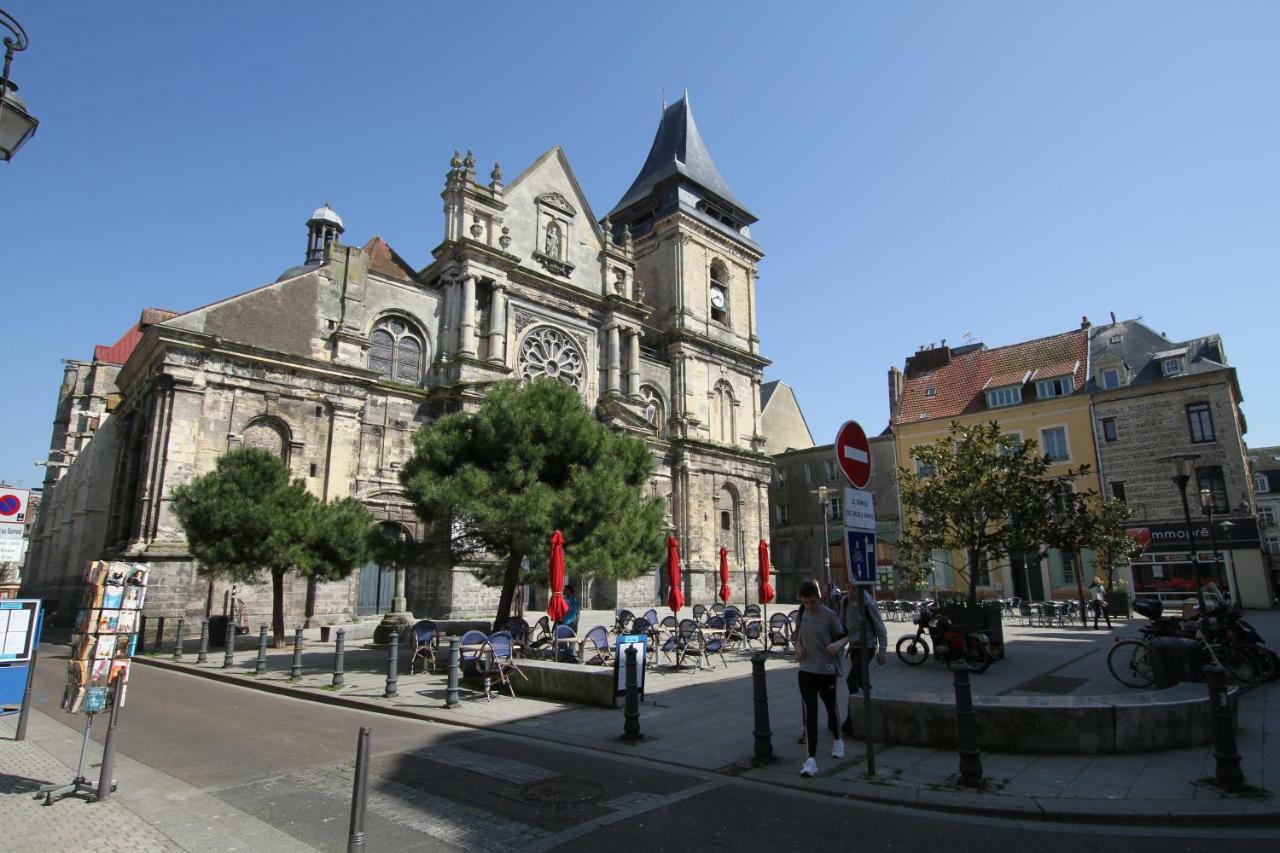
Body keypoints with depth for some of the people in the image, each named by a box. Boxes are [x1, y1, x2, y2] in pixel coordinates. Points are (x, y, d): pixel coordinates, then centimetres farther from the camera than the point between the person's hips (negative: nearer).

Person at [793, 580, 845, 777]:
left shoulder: (829, 615, -13)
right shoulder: (802, 611, 1)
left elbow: (843, 636, -6)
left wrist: (838, 644, -27)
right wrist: (798, 645, 2)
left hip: (826, 670, -2)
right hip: (806, 670, 3)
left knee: (831, 707, 18)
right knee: (810, 713, -3)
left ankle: (837, 741, 45)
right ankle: (811, 758, -2)